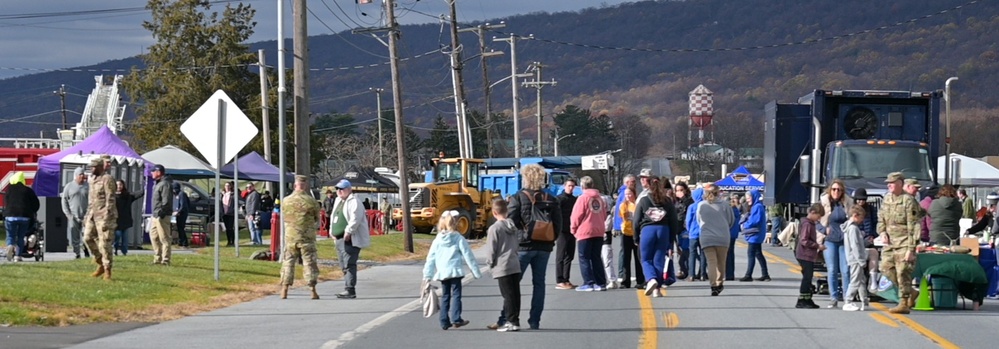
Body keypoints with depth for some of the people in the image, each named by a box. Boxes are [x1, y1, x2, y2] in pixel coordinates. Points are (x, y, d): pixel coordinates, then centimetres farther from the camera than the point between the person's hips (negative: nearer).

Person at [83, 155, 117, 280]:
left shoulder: (107, 179, -11)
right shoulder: (93, 179, 16)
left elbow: (110, 200, -16)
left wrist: (106, 219, -21)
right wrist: (87, 215, 19)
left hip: (104, 214, -8)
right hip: (93, 214, 9)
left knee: (104, 243, -8)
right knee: (88, 238, 2)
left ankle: (107, 271, -1)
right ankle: (101, 265, 15)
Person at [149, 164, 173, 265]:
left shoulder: (165, 184, -14)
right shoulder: (158, 184, 19)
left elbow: (166, 201, -21)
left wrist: (161, 212, -24)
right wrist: (155, 213, 18)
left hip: (162, 216, -11)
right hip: (156, 215, 11)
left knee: (164, 238, -8)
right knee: (153, 235, 15)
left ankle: (165, 260, -7)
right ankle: (157, 258, 21)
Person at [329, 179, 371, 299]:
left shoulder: (353, 202, -11)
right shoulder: (338, 201, 20)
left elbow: (355, 219, -22)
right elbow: (333, 216, 28)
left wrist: (348, 232, -23)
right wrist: (332, 230, 16)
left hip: (350, 239, -10)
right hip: (340, 239, 10)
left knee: (349, 264, -13)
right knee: (344, 266, 12)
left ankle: (350, 290, -15)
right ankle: (349, 289, 17)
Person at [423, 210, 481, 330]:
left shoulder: (437, 240, 6)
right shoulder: (459, 239, -5)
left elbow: (430, 259, 6)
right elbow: (468, 256, -3)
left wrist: (427, 275, 11)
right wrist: (476, 272, 2)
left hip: (441, 273, 4)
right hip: (455, 271, -4)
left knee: (445, 296, 12)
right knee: (456, 294, -2)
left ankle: (444, 321, 11)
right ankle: (456, 319, -14)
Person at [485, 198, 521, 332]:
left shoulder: (494, 228, -13)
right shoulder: (513, 226, 7)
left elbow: (491, 250, -11)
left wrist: (490, 263, 2)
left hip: (502, 267, -7)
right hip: (515, 265, 7)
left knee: (508, 295, -4)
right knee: (515, 294, 9)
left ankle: (512, 322, -4)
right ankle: (515, 320, 14)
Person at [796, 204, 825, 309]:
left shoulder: (811, 223, 15)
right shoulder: (807, 224, -17)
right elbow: (804, 241, -22)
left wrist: (817, 245, 12)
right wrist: (817, 246, -18)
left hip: (809, 256, 10)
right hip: (805, 256, -10)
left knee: (808, 278, 14)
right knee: (807, 278, -7)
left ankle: (807, 300, 20)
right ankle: (801, 301, -5)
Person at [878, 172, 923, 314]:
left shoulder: (908, 201, -12)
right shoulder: (887, 199, 10)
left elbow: (913, 227, -14)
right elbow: (881, 218, 23)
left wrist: (911, 249, -18)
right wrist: (882, 232, 2)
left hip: (904, 243, -8)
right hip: (890, 242, 8)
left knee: (903, 272, -8)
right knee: (886, 268, 6)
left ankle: (903, 303, -2)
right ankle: (910, 292, 21)